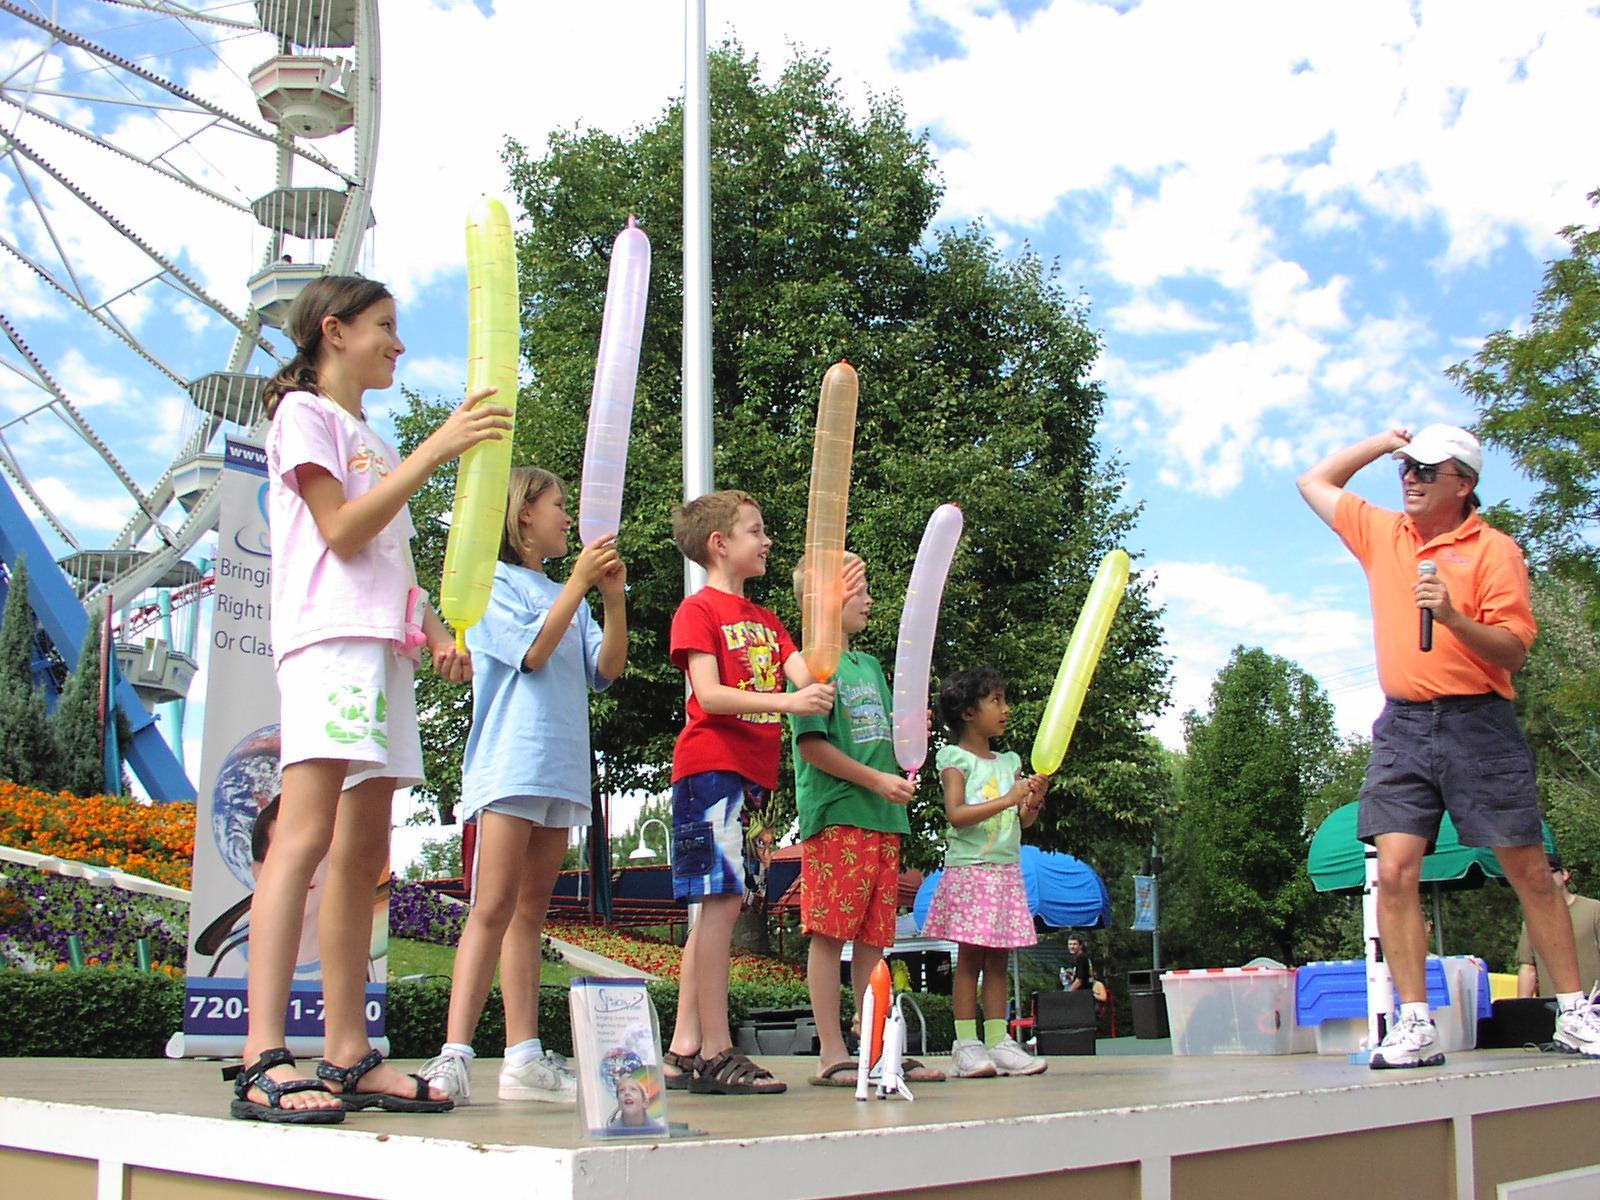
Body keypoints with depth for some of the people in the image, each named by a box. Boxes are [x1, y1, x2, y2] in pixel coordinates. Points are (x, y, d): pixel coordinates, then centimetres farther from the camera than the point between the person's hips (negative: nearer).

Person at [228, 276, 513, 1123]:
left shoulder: (374, 440, 29)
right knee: (305, 837, -19)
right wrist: (435, 449, -11)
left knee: (364, 854, 3)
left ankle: (349, 1057, 4)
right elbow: (342, 532, -8)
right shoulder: (303, 412, 4)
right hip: (328, 639, -9)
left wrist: (436, 631, 11)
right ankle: (264, 1059, -24)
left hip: (383, 648, 9)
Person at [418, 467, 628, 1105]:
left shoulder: (567, 596, 22)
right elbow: (531, 651, -10)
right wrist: (579, 581, -10)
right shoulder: (491, 581, 3)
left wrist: (614, 598, -2)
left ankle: (524, 1057, 5)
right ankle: (454, 1054, -16)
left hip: (562, 767, 7)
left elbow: (606, 670, 10)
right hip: (511, 761, -7)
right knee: (494, 908, -14)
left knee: (531, 911, 5)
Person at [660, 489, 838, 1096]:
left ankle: (684, 1051, 10)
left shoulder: (765, 619, 23)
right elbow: (709, 694, -12)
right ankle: (716, 1053, -12)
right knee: (723, 899, -13)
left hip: (750, 772, 8)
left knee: (716, 905, 7)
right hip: (711, 765, -8)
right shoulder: (698, 609, 0)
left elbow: (805, 677, 10)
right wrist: (783, 702, -24)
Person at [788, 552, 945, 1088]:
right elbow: (812, 745, -12)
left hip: (883, 818, 8)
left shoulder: (870, 665, 21)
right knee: (829, 933, -6)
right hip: (836, 815, -8)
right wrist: (876, 780, -14)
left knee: (873, 936, 9)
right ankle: (831, 1055, -2)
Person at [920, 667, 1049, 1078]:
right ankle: (966, 1045, -2)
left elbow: (1023, 821, 14)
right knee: (970, 956, -5)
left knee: (998, 958, 5)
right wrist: (1007, 799, -21)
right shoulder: (955, 759, -3)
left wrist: (1035, 801, -6)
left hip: (1007, 870, 6)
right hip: (969, 869, -6)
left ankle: (997, 1041, 7)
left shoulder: (1008, 762, 16)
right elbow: (956, 814, -16)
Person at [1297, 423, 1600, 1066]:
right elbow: (1313, 482, 26)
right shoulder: (1382, 533, 14)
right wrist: (1380, 442, 19)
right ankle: (1415, 1023, -6)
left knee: (1529, 871, 2)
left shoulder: (1494, 550, 0)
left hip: (1479, 724, -3)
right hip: (1403, 724, 3)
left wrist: (1452, 615, -22)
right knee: (1394, 871, -9)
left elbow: (1512, 651, -7)